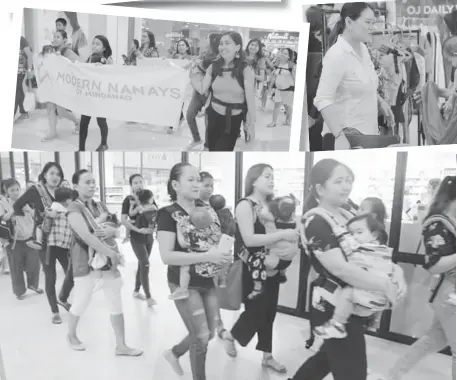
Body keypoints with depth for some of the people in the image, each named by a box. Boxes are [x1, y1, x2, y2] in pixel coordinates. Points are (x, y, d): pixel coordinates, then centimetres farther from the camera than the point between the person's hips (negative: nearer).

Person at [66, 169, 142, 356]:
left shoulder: (98, 206, 9)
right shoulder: (74, 209, -11)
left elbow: (116, 230, 11)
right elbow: (86, 236, -24)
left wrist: (111, 231, -13)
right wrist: (111, 253, -26)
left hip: (108, 260, 6)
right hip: (86, 262, -6)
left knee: (117, 304, 7)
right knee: (80, 304, 9)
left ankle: (121, 346, 18)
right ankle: (71, 335, 39)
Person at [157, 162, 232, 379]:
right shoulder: (168, 214, -14)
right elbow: (166, 256, -23)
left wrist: (224, 254, -7)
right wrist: (206, 256, -28)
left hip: (208, 282, 7)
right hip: (185, 284, -6)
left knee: (209, 334, 18)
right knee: (200, 338, 3)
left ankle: (174, 353, 45)